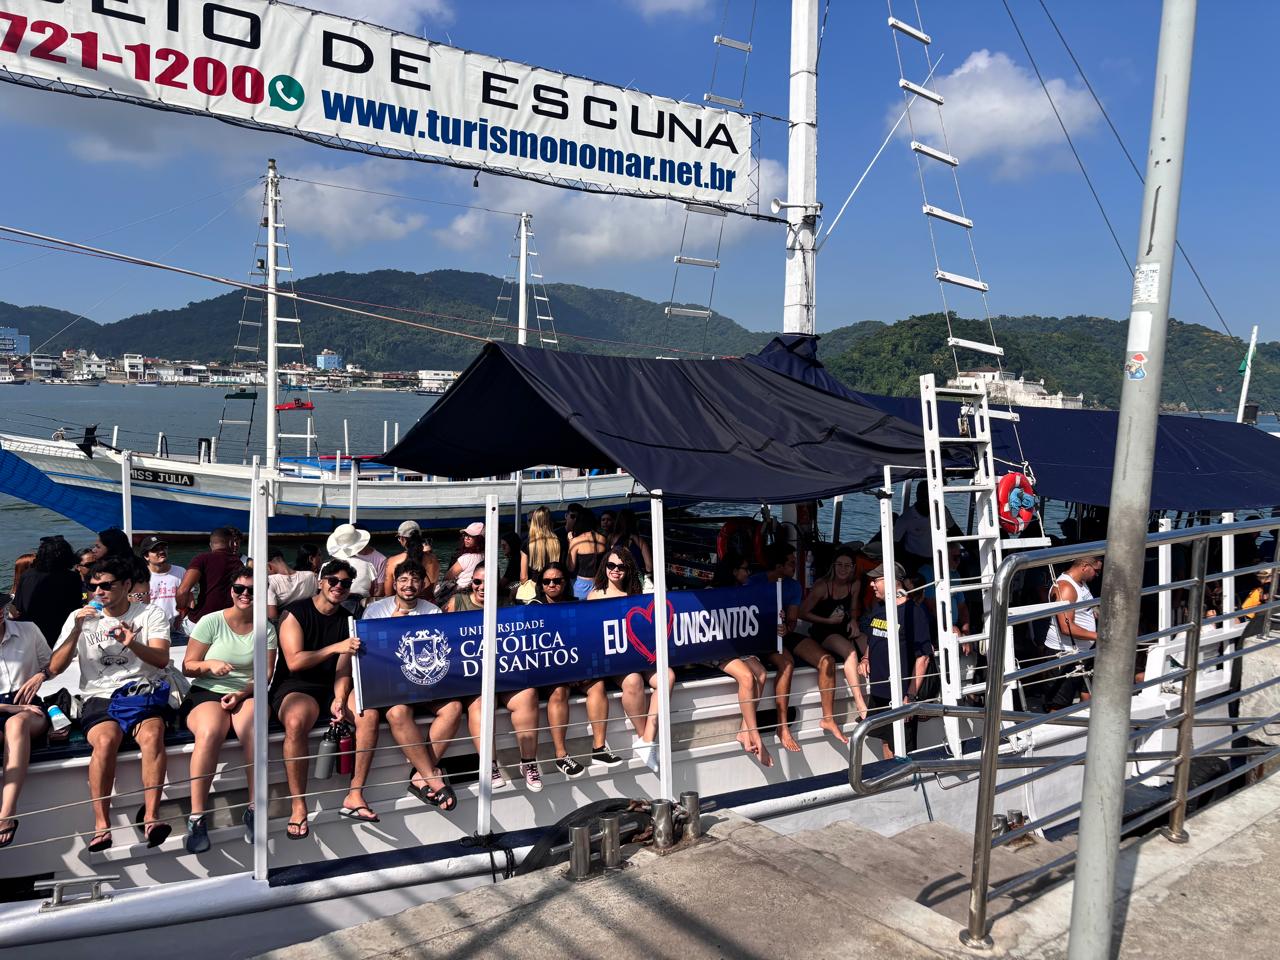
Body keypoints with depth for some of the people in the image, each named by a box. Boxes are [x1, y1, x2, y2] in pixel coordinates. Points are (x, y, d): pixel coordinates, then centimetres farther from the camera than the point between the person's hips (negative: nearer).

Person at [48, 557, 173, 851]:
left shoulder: (151, 614, 9)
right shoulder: (80, 617, 14)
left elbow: (162, 659, -5)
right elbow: (55, 668, 6)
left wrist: (133, 644, -25)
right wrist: (77, 631, -7)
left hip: (142, 692, -1)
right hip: (99, 697, 1)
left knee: (152, 735, -34)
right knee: (106, 740, -33)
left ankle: (151, 816, -36)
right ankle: (101, 825, -28)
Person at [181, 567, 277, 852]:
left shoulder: (266, 629, 8)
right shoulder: (210, 622, 2)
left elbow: (266, 675, 4)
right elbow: (187, 666, 3)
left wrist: (242, 693, -14)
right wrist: (209, 665, -18)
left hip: (248, 694, 1)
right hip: (206, 693, -1)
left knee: (254, 729, -35)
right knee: (210, 732, -36)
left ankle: (254, 810, -26)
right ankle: (197, 816, -28)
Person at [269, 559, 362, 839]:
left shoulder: (347, 620, 11)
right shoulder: (295, 612, -2)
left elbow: (343, 669, 3)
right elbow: (294, 662, -13)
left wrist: (339, 699, -16)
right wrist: (335, 647, -22)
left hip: (332, 687, 5)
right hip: (294, 686, -5)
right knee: (296, 722, -38)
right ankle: (298, 806, -28)